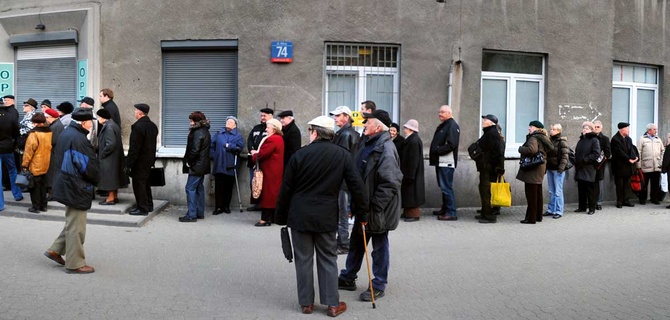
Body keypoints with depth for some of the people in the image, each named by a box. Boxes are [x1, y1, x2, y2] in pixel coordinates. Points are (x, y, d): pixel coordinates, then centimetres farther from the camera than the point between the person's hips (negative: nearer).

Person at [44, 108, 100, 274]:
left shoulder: (66, 133, 8)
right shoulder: (79, 139, -23)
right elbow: (89, 166, -23)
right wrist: (96, 180, -2)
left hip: (66, 184, 10)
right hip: (77, 188, -10)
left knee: (72, 222, 24)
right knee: (76, 226, 2)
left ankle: (56, 250, 29)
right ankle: (75, 263, 13)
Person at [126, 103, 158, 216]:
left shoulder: (138, 126, -20)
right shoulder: (153, 126, 7)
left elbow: (134, 147, -21)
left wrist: (128, 164, -17)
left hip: (139, 161, -9)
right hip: (149, 159, 9)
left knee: (139, 184, -1)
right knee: (145, 183, 19)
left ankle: (142, 208, 4)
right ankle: (148, 205, 28)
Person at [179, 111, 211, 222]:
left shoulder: (198, 133, -17)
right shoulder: (205, 131, 13)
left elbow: (194, 150, -23)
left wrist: (188, 161, -11)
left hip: (196, 166, -10)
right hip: (203, 165, 10)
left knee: (190, 188, -6)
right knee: (199, 188, 15)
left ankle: (191, 215, -5)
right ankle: (200, 213, 21)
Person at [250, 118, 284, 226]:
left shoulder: (272, 140, -19)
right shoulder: (279, 138, 15)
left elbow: (262, 154, -21)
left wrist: (254, 155, -1)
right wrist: (257, 153, 3)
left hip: (269, 172, -10)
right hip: (276, 172, 10)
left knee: (267, 194, -6)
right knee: (274, 194, 14)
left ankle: (265, 219, -3)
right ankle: (273, 217, 21)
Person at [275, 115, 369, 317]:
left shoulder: (300, 154, -5)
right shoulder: (343, 155, -2)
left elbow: (286, 189, -2)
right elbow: (357, 186, -3)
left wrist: (281, 217, 8)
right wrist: (361, 213, 9)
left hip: (300, 215, -1)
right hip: (326, 217, 1)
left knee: (304, 259, 9)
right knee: (328, 259, 11)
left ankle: (306, 302, 16)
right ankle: (333, 304, 12)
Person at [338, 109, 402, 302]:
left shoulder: (385, 149, -21)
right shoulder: (368, 144, 9)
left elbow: (390, 183, -26)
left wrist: (374, 206, -24)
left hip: (377, 209, -9)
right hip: (363, 205, 9)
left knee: (379, 247, 7)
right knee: (356, 243, 20)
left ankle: (378, 286, 21)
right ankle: (348, 278, 35)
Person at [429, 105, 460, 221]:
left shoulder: (452, 126, -11)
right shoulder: (443, 125, 19)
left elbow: (451, 145, -22)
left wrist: (437, 150, -16)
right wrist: (433, 152, 7)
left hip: (446, 163, -10)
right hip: (440, 162, 10)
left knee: (446, 187, -9)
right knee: (443, 186, 16)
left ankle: (451, 213, -5)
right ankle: (445, 209, 26)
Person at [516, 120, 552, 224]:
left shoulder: (534, 138, -14)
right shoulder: (542, 138, 15)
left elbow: (531, 150, -31)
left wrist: (521, 148, -14)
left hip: (532, 169, -10)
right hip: (540, 168, 10)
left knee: (531, 194, -5)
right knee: (538, 193, 16)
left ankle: (531, 218, -1)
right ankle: (538, 216, 24)